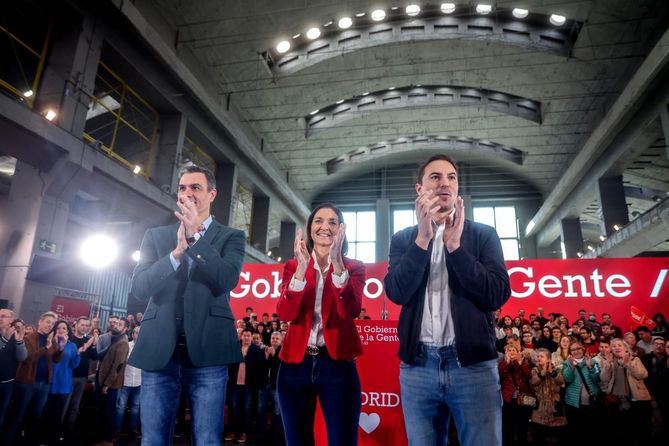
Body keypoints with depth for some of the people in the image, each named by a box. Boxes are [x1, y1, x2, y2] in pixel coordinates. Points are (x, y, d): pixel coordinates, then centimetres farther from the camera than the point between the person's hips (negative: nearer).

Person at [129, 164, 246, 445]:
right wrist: (177, 251, -12)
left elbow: (227, 280, -11)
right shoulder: (155, 236, 14)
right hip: (159, 351, 2)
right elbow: (139, 288, 1)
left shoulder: (231, 237, 7)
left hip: (207, 351, -2)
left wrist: (195, 235, -14)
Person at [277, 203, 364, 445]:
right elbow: (285, 313, -11)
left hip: (337, 364, -2)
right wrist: (302, 267, -23)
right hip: (296, 363, 2)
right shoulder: (293, 265, 6)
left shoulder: (354, 267, 2)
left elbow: (350, 311, -16)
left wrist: (337, 263, -27)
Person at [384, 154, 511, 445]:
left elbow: (498, 295, -7)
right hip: (417, 366, 1)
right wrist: (423, 237, -16)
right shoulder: (403, 239, 7)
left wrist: (455, 245, -15)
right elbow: (396, 293, -8)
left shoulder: (483, 235, 5)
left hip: (473, 364, -1)